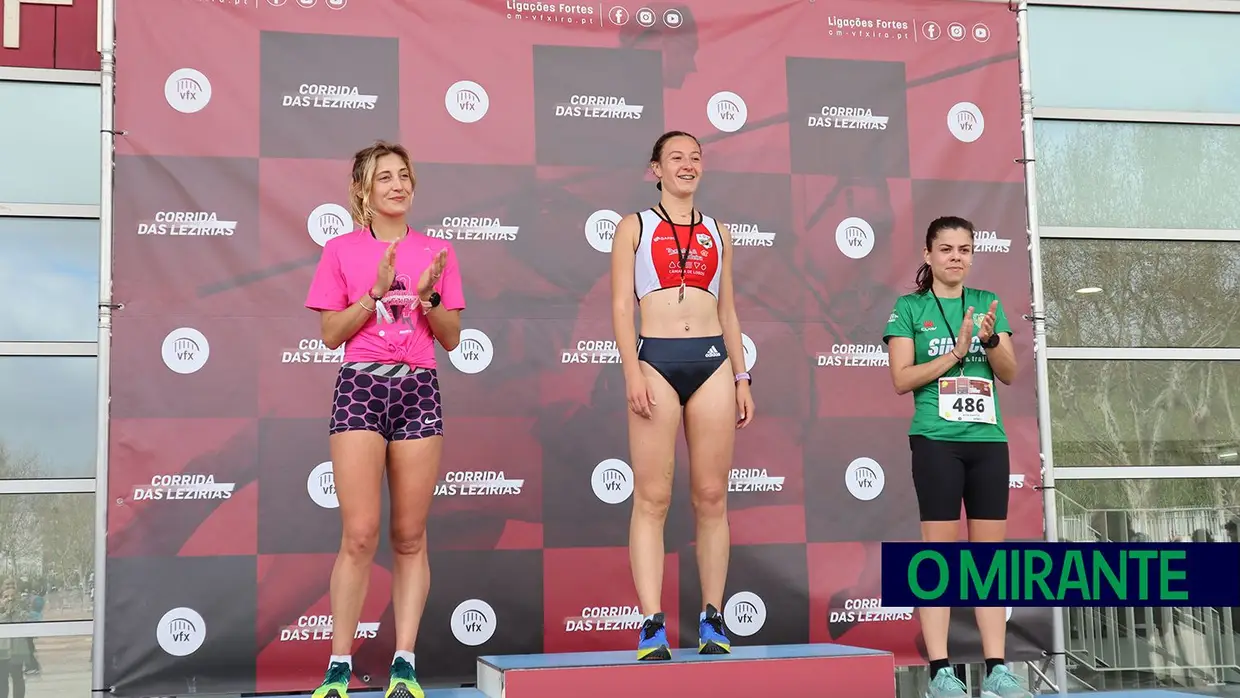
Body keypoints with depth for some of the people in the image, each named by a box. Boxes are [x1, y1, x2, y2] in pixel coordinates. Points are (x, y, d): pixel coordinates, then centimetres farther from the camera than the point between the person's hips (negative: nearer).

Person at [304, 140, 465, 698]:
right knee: (360, 534, -10)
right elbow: (331, 334, 2)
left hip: (418, 390, 2)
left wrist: (428, 296, -7)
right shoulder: (341, 251, 7)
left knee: (410, 536, 1)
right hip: (360, 386, -2)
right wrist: (377, 291, -9)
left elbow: (451, 339, 10)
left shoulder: (436, 252, 12)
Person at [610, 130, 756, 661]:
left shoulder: (717, 233, 18)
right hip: (656, 359, -3)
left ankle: (712, 622, 9)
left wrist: (741, 378, 12)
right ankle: (652, 626, -6)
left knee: (711, 497, 2)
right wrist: (632, 372, -11)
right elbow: (621, 305, 1)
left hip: (713, 360, 3)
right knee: (652, 498, -6)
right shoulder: (635, 227, 9)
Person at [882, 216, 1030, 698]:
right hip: (937, 440, -4)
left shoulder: (988, 302, 13)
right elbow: (901, 379, -5)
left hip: (989, 439, 4)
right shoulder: (910, 307, 3)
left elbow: (1009, 374, 8)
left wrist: (991, 337, -11)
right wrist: (956, 353, -13)